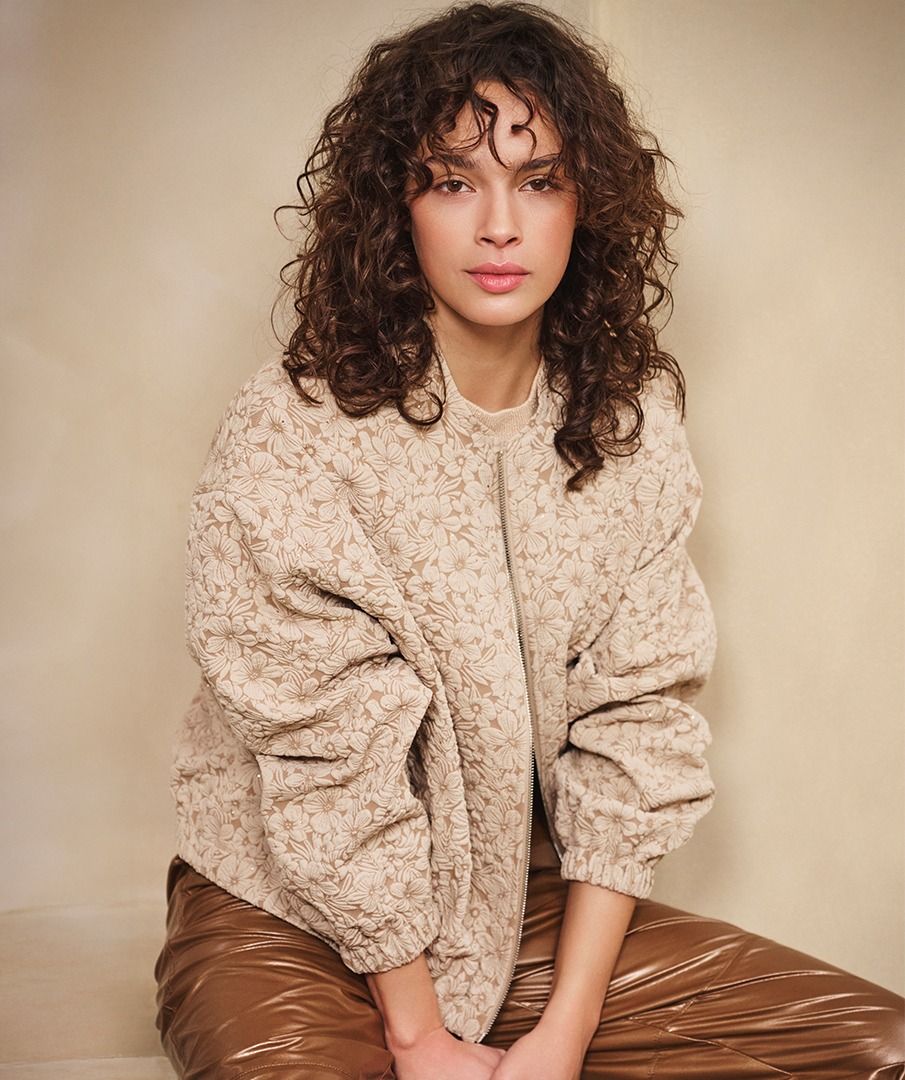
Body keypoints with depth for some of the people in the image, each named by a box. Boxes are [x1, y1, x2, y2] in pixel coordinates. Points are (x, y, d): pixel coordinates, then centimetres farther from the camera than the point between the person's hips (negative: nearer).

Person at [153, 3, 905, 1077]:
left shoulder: (632, 430, -1)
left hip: (530, 906, 5)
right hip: (290, 918, -4)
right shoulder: (289, 432, -15)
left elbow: (637, 729, -5)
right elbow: (330, 766, -15)